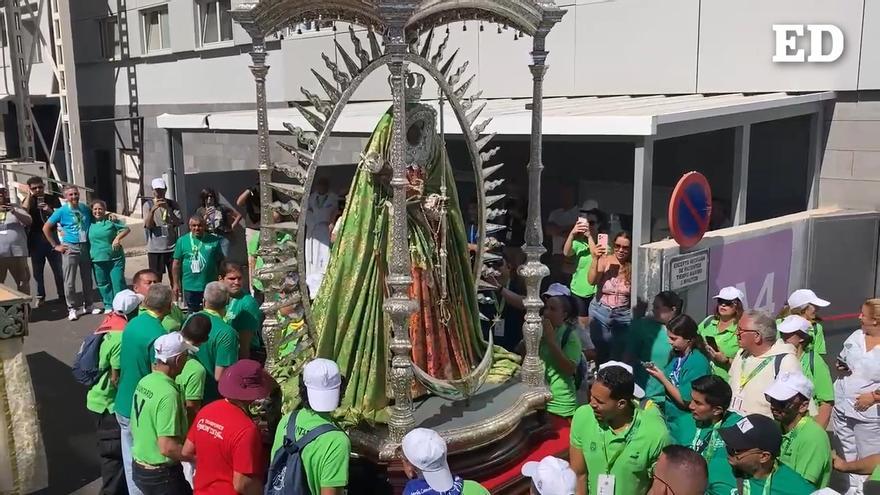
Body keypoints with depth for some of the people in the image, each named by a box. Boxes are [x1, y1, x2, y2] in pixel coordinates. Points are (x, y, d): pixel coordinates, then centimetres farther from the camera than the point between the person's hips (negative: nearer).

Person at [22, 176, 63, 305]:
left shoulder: (52, 198, 1)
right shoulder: (28, 200, 4)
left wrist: (50, 211, -17)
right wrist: (30, 195, -15)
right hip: (35, 240, 1)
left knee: (58, 269, 5)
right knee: (37, 271, 7)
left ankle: (62, 295, 16)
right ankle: (40, 296, 18)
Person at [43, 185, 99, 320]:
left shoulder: (85, 209, 5)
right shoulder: (62, 211, -5)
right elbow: (46, 228, -1)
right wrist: (56, 246, -3)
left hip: (86, 247, 4)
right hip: (70, 248, -3)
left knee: (87, 279, 10)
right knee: (70, 281, -2)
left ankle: (87, 306, 22)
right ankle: (72, 309, 7)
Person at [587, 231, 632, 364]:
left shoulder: (633, 266, -10)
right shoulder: (605, 260, -9)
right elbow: (591, 281, -21)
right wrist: (595, 259, -30)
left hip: (623, 316, -1)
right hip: (600, 313, 1)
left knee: (618, 356, 8)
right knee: (600, 354, 13)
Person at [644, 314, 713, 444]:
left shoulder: (698, 362, -21)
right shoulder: (675, 354, 1)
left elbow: (686, 400, -19)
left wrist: (662, 379, -17)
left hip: (684, 425, -7)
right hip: (669, 416, 7)